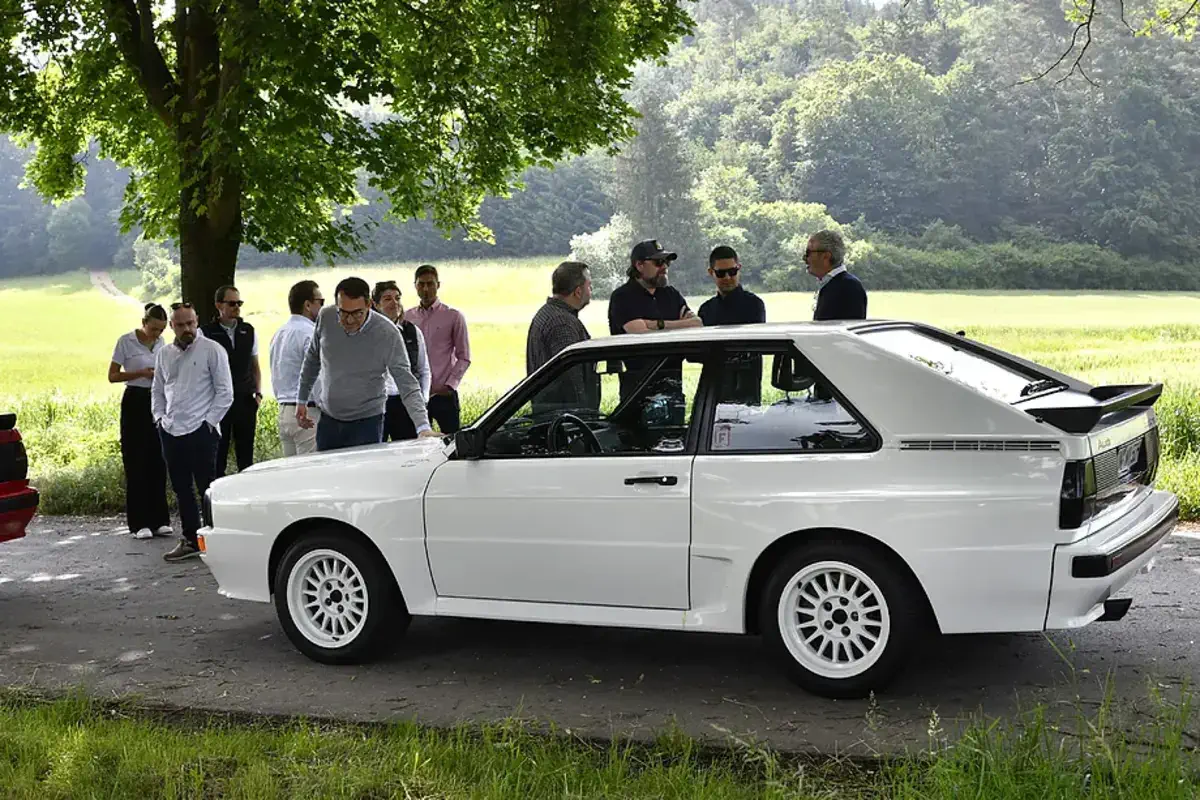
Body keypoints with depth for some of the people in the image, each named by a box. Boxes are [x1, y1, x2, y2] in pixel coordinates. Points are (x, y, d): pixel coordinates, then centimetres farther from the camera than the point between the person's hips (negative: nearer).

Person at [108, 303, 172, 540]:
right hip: (135, 402, -5)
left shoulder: (160, 342, 9)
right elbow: (112, 376, -5)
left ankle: (159, 520, 11)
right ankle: (139, 523, 1)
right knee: (137, 463, -3)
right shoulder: (126, 341, -6)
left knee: (158, 461, 4)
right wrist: (141, 373, -16)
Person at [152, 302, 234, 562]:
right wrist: (159, 417, 10)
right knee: (181, 490, 11)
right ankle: (190, 540, 19)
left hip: (201, 432, -6)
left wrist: (209, 422, -9)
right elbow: (157, 390, 23)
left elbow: (224, 392, -5)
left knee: (207, 489, -5)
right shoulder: (164, 354, 13)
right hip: (170, 432, 6)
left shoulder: (211, 350, -4)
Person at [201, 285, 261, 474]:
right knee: (217, 455, 2)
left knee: (246, 453, 6)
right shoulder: (206, 333, -3)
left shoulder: (249, 331, 10)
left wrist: (258, 393, 7)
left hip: (246, 400, 3)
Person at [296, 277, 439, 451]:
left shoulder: (388, 333, -20)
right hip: (328, 420, 4)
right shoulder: (325, 318, -8)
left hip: (367, 422, -4)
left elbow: (407, 384, -21)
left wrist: (423, 427, -33)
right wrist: (302, 400, 16)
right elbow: (312, 359, 11)